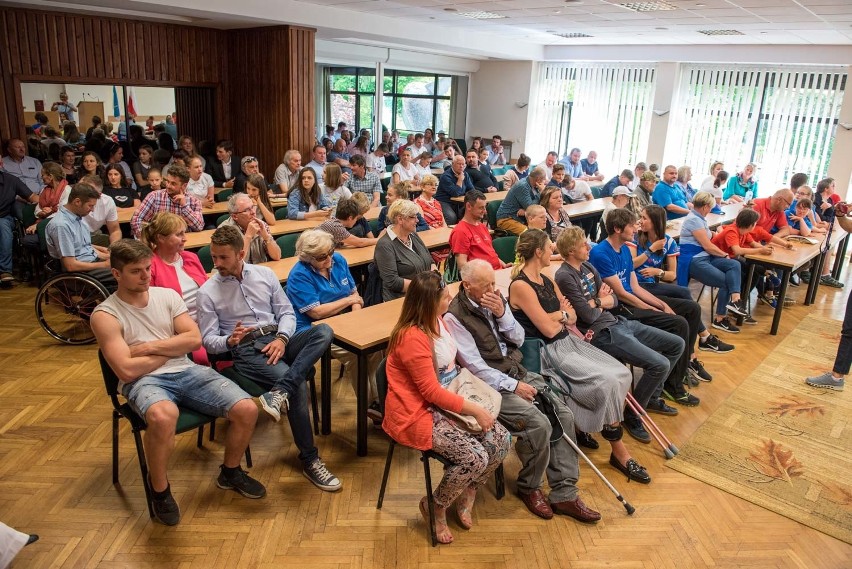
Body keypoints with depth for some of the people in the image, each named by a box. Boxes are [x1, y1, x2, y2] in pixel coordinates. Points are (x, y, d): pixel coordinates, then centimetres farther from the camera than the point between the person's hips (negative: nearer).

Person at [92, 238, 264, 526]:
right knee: (163, 417, -41)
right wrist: (171, 349, -2)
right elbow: (127, 370, -13)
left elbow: (194, 339, 1)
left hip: (187, 371, 5)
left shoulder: (168, 295, 10)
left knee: (247, 409, -14)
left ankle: (230, 472, 16)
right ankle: (160, 489, -10)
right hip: (144, 381, -4)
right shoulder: (106, 315, -4)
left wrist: (151, 346, -8)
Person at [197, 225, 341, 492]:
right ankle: (309, 459, -15)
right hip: (246, 350, -4)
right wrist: (229, 340, -21)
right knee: (298, 385, -29)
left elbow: (287, 312, 10)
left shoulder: (265, 274, 9)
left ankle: (280, 393, -38)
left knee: (324, 331, -27)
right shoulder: (208, 292, 1)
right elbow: (208, 340, 2)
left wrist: (282, 338, -10)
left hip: (278, 339, 4)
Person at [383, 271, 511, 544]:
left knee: (501, 439, -4)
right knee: (475, 458, -22)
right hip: (417, 415, -9)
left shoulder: (436, 321, 3)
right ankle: (435, 506, 7)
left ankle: (467, 493, 20)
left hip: (444, 402, 9)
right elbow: (431, 392, -22)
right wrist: (474, 408, -19)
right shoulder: (412, 338, -25)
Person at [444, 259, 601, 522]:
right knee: (538, 424, -23)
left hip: (517, 372, 7)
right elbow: (475, 366, -17)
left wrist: (502, 314, -11)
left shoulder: (496, 300, 6)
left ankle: (564, 494, -2)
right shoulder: (454, 317, -14)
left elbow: (518, 339, 6)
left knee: (563, 413, -9)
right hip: (491, 384, -7)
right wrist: (513, 386, -16)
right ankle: (529, 488, 4)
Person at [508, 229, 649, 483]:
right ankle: (619, 452, 0)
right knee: (607, 381, -20)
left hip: (569, 341, 9)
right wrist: (563, 314, 1)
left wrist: (555, 316, -7)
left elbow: (572, 317, 14)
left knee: (622, 374, -5)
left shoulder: (546, 281, 13)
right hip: (550, 351, -9)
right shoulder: (520, 286, -15)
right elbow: (549, 329, -18)